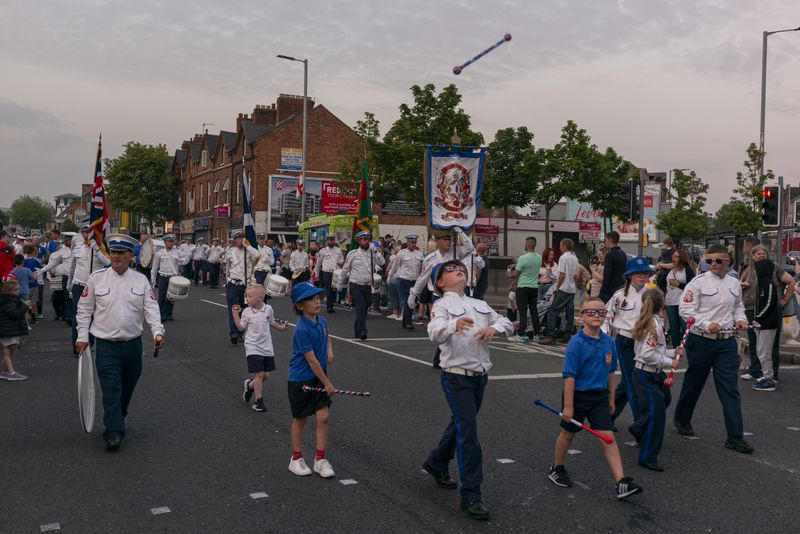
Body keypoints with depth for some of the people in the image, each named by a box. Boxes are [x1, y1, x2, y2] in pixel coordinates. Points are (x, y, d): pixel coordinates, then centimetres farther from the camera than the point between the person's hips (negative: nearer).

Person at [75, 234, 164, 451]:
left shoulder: (141, 280, 3)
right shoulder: (96, 278, 0)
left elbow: (151, 308, -1)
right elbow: (84, 309, 6)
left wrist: (157, 331, -16)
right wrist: (82, 337, 1)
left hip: (133, 344, 3)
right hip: (106, 345, -2)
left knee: (127, 388, 15)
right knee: (111, 390, -10)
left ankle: (117, 419, 37)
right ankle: (113, 433, -8)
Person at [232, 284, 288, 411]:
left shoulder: (268, 309, -1)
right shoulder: (247, 312, -7)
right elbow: (241, 327, -1)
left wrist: (281, 327, 1)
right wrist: (235, 314, -9)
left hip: (267, 348, 4)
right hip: (253, 347, -4)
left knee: (266, 375, 9)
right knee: (259, 374, -8)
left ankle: (250, 385, 38)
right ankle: (258, 401, 6)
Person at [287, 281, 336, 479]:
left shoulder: (322, 321, -1)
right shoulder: (301, 330, -24)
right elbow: (311, 360, -22)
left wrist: (329, 350, 4)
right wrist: (327, 383, -16)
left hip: (319, 378, 6)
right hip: (300, 379, -6)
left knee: (324, 417, 1)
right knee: (300, 420, 9)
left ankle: (320, 459, 14)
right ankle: (296, 459, 27)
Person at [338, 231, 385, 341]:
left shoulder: (373, 253, 6)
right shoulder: (353, 254, -2)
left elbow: (381, 262, -11)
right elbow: (345, 269, 7)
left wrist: (375, 250, -15)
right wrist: (340, 283, 14)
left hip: (368, 286, 4)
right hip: (356, 286, -4)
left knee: (364, 309, 11)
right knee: (361, 307, -17)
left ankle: (357, 330, 28)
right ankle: (362, 332, -21)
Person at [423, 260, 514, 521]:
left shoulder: (479, 304, 13)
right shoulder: (441, 305, -7)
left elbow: (508, 324, 10)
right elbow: (435, 332, -27)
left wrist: (494, 328, -13)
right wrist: (454, 325, -49)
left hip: (480, 376, 7)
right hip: (456, 377, -7)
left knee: (461, 423, 21)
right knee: (468, 433, -10)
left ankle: (436, 463, 45)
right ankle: (471, 495, -4)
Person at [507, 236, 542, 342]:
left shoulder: (523, 258, -17)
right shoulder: (539, 258, 3)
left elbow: (515, 274, -10)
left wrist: (509, 274, 11)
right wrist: (515, 265, 20)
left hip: (523, 288, -6)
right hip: (534, 287, 6)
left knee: (523, 312, -3)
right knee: (534, 311, 11)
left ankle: (523, 335, -6)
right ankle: (536, 335, 13)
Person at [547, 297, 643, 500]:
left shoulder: (608, 342, -1)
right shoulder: (576, 343, -18)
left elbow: (610, 371, 12)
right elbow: (569, 375, -18)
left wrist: (611, 398, 15)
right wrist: (568, 406, -18)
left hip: (599, 396, 4)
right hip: (578, 395, -4)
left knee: (608, 437, -4)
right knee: (568, 433, 14)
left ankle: (621, 482, -7)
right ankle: (557, 469, 36)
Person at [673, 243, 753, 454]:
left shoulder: (734, 283, 8)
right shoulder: (699, 282, -7)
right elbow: (686, 310, -11)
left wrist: (741, 319, 1)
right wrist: (707, 325, -22)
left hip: (726, 342, 3)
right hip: (701, 340, -3)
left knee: (730, 389, -1)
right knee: (694, 383, 12)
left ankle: (735, 436, 1)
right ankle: (682, 419, 36)